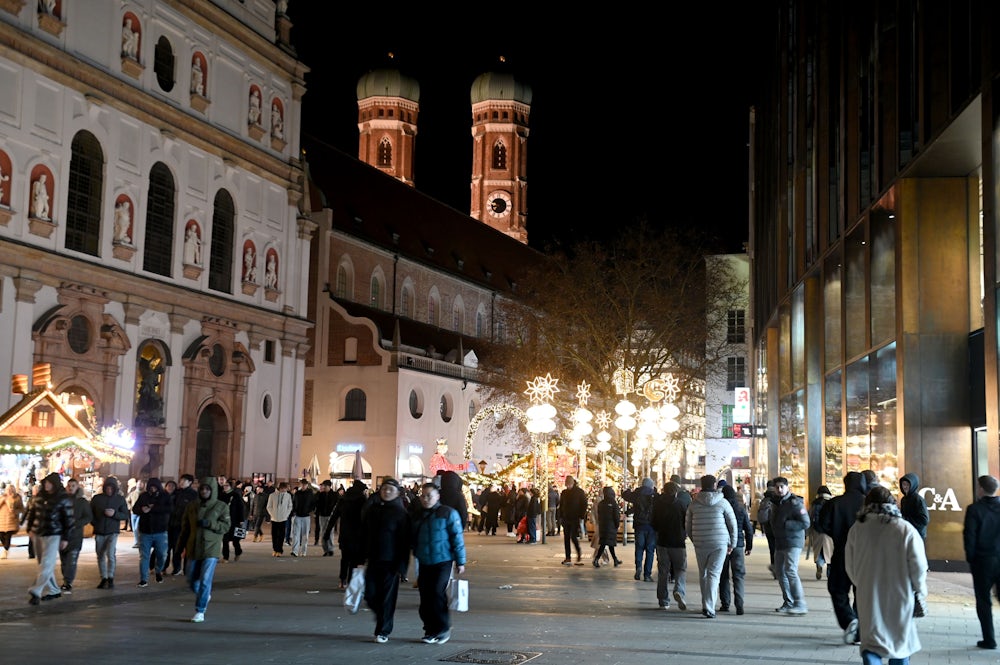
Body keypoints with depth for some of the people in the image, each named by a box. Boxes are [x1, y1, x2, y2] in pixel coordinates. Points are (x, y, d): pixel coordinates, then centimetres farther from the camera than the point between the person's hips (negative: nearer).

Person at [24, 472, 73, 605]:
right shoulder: (39, 496, 6)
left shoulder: (64, 499, -7)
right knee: (43, 564, 10)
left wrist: (65, 538, -7)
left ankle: (36, 591, -16)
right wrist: (30, 529, 12)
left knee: (46, 564, -12)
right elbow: (31, 512, 17)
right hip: (37, 534, 6)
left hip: (53, 535, -6)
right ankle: (53, 590, 19)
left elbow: (68, 519, -5)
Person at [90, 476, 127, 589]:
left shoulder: (120, 499, 1)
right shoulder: (97, 498, 4)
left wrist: (114, 514, -16)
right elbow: (90, 513, 13)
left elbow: (126, 515, 1)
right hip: (99, 532, 3)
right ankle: (103, 578, 19)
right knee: (100, 556, 8)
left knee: (111, 554, -18)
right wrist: (94, 523, -1)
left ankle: (111, 578, -9)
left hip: (112, 532, -3)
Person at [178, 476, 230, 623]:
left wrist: (209, 523, -20)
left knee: (205, 581, -10)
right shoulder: (191, 506, 8)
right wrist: (183, 546, 11)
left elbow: (226, 526, -6)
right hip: (193, 550, 4)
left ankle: (200, 611, -1)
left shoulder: (221, 506, -1)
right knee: (192, 582, 9)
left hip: (211, 550, -4)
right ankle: (205, 595, 38)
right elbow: (185, 528, 13)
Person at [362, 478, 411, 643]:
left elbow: (405, 540, -7)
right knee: (370, 595, 3)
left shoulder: (401, 513, -5)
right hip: (372, 561, 4)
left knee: (387, 597, 0)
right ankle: (382, 618, 29)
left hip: (390, 562, -4)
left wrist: (401, 565, -12)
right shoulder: (371, 509, 8)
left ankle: (383, 631, 11)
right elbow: (363, 534, 12)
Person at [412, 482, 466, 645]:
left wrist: (460, 561, -8)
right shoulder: (419, 516, 13)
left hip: (443, 562, -6)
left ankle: (443, 629, 1)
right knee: (425, 596, 4)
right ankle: (430, 629, 15)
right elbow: (414, 538, 21)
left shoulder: (448, 513, -5)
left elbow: (457, 538, -6)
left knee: (437, 593, -12)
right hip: (424, 563, 6)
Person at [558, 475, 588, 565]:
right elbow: (561, 506, 16)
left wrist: (581, 517, -11)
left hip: (575, 519, -5)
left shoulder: (580, 492, -4)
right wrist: (560, 517, 9)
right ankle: (568, 558, 8)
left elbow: (584, 505, -5)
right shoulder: (564, 493, 10)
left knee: (573, 537, -10)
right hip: (566, 519, 5)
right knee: (566, 538, 4)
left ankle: (579, 555, 11)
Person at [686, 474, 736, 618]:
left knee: (703, 574, 16)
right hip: (720, 544, -2)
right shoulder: (722, 502, -2)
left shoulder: (694, 503, 4)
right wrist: (732, 544, 10)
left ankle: (706, 605, 23)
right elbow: (733, 524, 1)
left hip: (700, 545, 2)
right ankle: (709, 607, -14)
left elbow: (688, 526, 10)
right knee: (713, 574, -3)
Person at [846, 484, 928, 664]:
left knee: (871, 643, 4)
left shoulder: (857, 529, -3)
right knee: (900, 640, 17)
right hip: (900, 596, 0)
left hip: (869, 596, 0)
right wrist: (920, 592, 7)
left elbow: (850, 567, 4)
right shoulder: (906, 529, -9)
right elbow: (918, 566, -8)